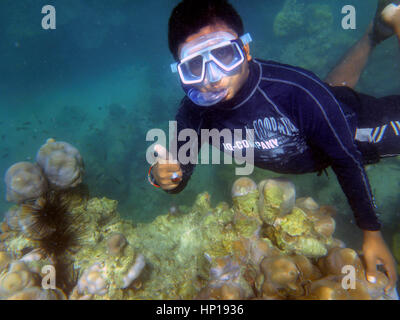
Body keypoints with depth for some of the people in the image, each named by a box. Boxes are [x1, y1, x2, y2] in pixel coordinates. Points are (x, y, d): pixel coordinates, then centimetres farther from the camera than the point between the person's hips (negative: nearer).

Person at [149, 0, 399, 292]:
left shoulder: (296, 90, -42)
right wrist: (162, 175, -42)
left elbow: (347, 160, -28)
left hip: (351, 125, -3)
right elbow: (179, 177, -17)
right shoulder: (194, 113, -29)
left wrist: (372, 233, -19)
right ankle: (374, 33, 48)